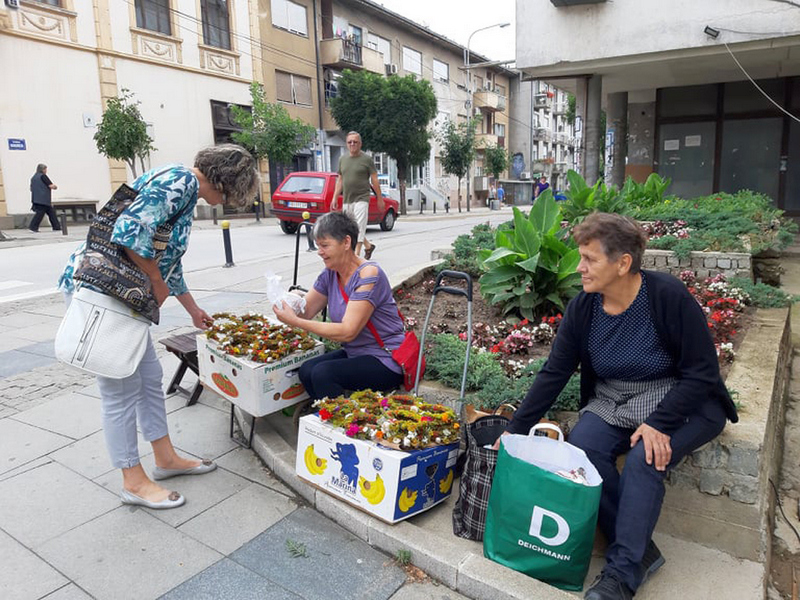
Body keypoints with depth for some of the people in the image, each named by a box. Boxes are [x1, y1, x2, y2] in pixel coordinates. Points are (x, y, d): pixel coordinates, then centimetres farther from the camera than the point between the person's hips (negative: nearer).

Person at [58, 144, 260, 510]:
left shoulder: (185, 191, 16)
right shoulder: (181, 180, -15)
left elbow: (169, 259, 25)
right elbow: (131, 231, -29)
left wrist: (193, 310, 33)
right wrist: (158, 282, -13)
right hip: (98, 288, -10)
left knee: (149, 376, 16)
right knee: (122, 388, 1)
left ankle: (166, 458, 31)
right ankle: (133, 482, 17)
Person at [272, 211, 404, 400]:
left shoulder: (369, 275, -20)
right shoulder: (330, 274, 4)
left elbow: (347, 332, -26)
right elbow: (304, 312, 4)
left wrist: (295, 322, -26)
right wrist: (285, 301, -18)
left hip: (386, 360, -7)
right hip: (355, 354, 8)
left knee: (323, 373, -24)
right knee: (306, 371, -14)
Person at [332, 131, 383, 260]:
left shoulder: (367, 159, -2)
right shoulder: (342, 160, 12)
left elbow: (374, 180, -1)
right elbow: (340, 180, 17)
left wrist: (380, 199, -2)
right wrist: (335, 198, 11)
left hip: (361, 199, -6)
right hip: (346, 200, 6)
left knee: (359, 227, -11)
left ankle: (356, 255, -10)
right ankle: (368, 246, 30)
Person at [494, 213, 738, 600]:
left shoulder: (669, 297, -21)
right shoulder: (582, 307, -8)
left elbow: (702, 373, -16)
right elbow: (553, 374, -6)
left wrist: (658, 424, -27)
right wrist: (515, 431, -9)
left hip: (681, 404, -4)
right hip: (613, 404, 4)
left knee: (644, 459, -30)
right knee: (580, 448, -21)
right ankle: (641, 551, -6)